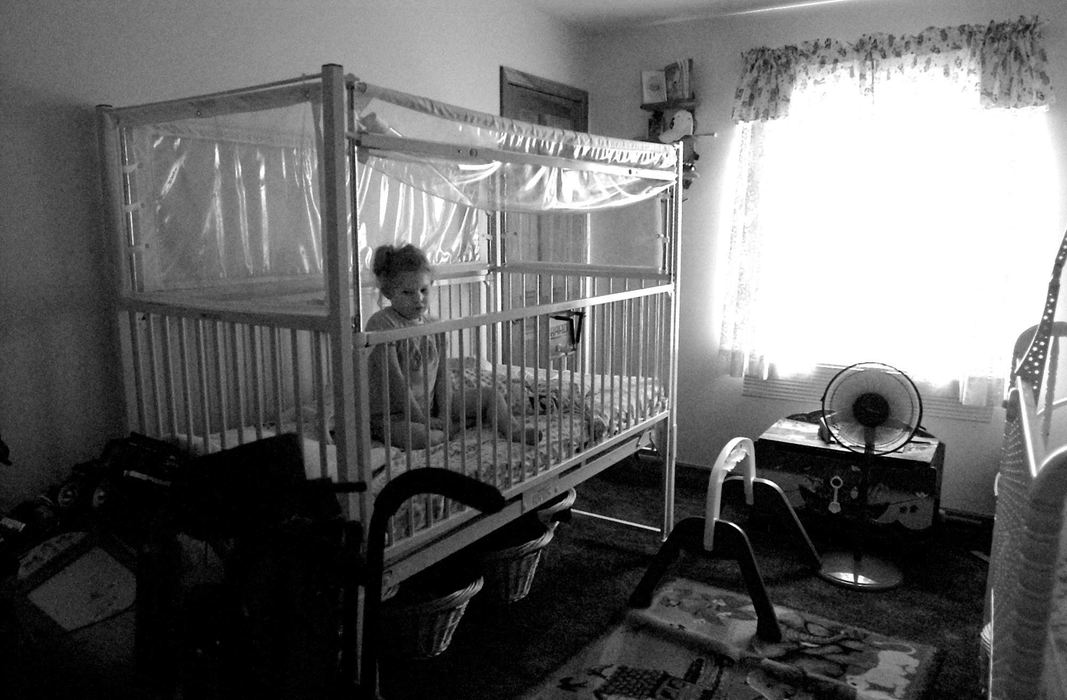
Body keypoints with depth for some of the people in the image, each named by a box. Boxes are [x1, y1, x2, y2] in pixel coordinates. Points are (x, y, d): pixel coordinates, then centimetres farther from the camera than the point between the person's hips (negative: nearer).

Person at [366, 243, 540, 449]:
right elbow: (395, 381, -21)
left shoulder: (432, 325, 5)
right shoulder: (381, 324, -19)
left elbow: (441, 373, 4)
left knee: (491, 397, 4)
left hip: (430, 403, 7)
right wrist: (421, 419, -20)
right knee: (416, 436, -39)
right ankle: (458, 426, -13)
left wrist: (444, 413, -9)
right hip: (391, 413, -7)